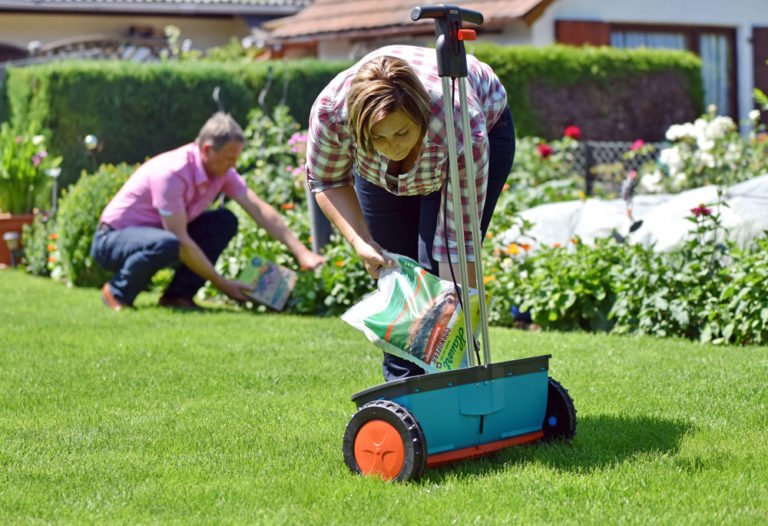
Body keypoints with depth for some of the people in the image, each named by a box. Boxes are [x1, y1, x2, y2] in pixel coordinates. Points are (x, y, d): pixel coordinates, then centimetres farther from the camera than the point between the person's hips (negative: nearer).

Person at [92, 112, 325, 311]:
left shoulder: (221, 171, -6)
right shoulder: (172, 173, -29)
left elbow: (259, 210, -8)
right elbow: (181, 240, -29)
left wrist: (301, 252, -17)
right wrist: (221, 283, -25)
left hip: (158, 234, 8)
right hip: (113, 239, -8)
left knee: (225, 222, -7)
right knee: (167, 245, -40)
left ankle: (178, 295, -5)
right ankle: (117, 292, -12)